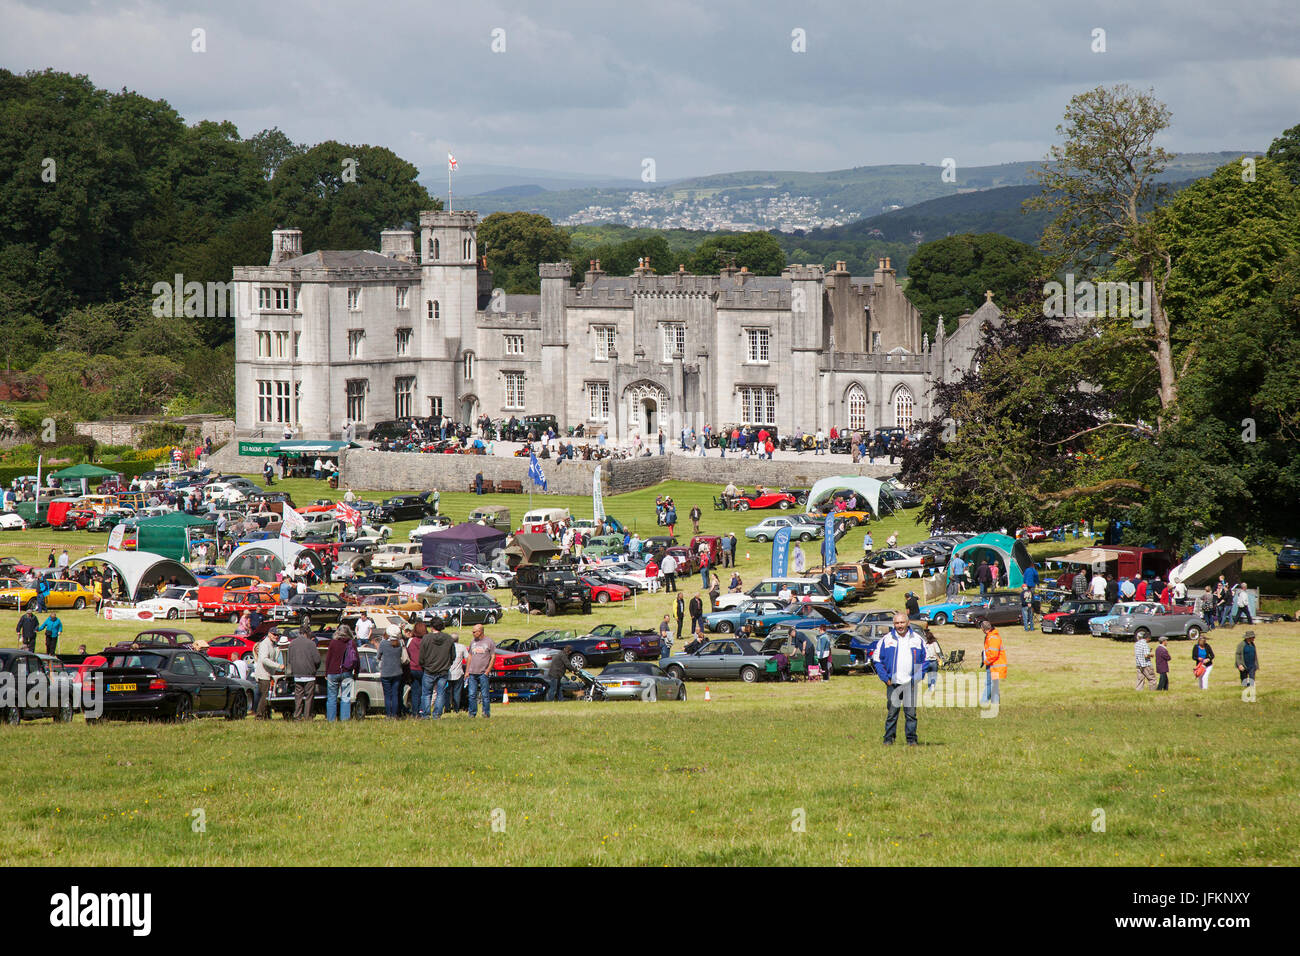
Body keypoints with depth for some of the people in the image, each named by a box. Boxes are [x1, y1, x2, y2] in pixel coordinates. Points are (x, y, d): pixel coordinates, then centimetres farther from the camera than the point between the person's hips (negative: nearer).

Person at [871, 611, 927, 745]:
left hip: (911, 684, 1)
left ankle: (911, 739, 6)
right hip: (893, 684, -1)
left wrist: (918, 677, 2)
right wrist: (885, 678, -1)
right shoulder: (887, 639, 4)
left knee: (911, 713, 0)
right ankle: (888, 738, 4)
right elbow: (877, 660, 7)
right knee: (892, 713, -2)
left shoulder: (917, 639, 8)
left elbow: (924, 660, 14)